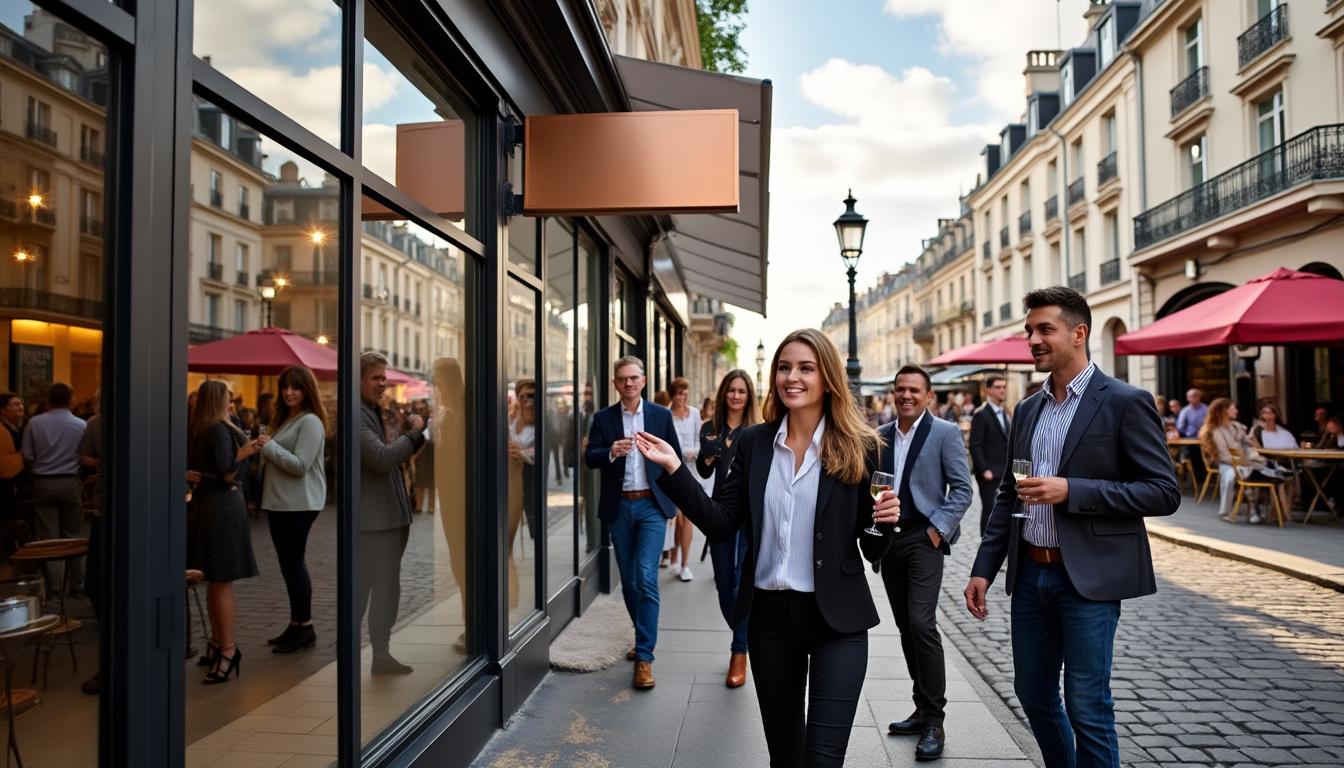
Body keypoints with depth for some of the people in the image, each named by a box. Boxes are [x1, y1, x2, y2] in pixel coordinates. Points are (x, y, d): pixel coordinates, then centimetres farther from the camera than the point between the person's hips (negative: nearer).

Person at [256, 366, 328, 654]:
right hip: (280, 502, 10)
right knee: (289, 564, 13)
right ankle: (296, 624, 23)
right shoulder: (285, 418, 17)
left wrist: (269, 446, -14)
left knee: (293, 563, -5)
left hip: (299, 504, -10)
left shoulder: (310, 422, -13)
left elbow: (300, 465, -20)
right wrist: (264, 449, 10)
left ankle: (305, 627, 4)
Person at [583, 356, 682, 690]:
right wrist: (610, 452, -25)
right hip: (619, 507, 2)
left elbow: (676, 456, 9)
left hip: (652, 504, -2)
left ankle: (644, 657, -7)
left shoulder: (661, 415, 2)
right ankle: (644, 637, 33)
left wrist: (671, 495, 6)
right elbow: (589, 458, -5)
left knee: (646, 578, -13)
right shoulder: (603, 418, 3)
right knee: (629, 581, 12)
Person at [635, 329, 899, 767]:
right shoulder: (754, 442, 1)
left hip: (836, 618, -3)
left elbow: (873, 550, -1)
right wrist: (674, 469, -10)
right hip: (769, 615, 3)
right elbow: (720, 524, -3)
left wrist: (885, 521, -22)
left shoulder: (858, 447, -6)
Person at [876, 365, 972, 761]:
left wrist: (938, 528, -13)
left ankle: (934, 721, -2)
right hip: (889, 540, 5)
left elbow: (962, 489, -7)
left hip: (923, 539, -5)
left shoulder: (945, 432, -4)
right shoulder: (881, 435, 10)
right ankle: (923, 709, 23)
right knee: (906, 626, 11)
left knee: (922, 624, -13)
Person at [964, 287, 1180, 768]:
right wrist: (984, 568, 8)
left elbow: (1164, 492, -12)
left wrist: (1071, 490, -21)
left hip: (1088, 578, -6)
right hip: (1030, 573, 6)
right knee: (1033, 693, 16)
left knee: (1087, 708, 2)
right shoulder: (1027, 410, 11)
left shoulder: (1124, 402, -8)